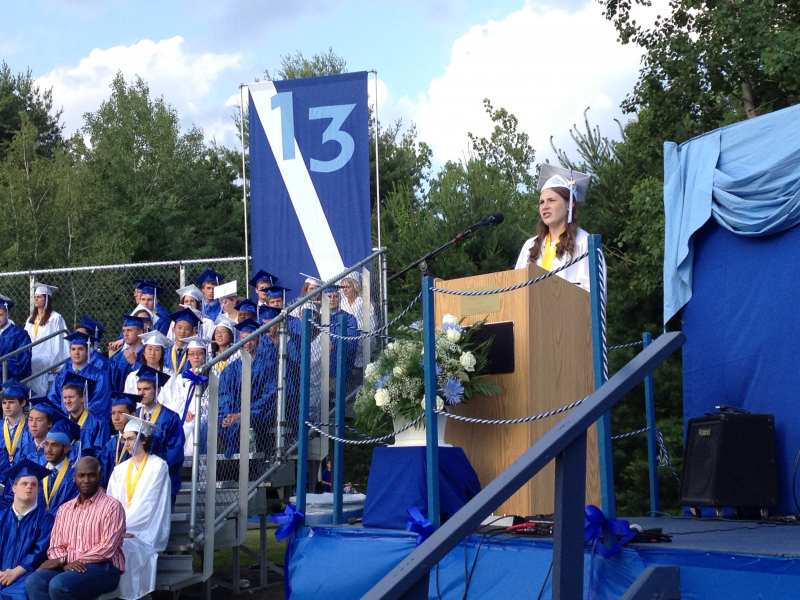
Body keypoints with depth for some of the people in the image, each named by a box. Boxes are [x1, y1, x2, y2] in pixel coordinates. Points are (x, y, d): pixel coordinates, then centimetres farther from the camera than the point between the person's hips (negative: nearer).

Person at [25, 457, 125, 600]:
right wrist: (65, 563, -13)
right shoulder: (64, 509, 17)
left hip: (102, 568, -5)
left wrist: (65, 559, -12)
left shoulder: (112, 506, -3)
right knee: (34, 582, -25)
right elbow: (55, 547, 12)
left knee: (58, 585, -32)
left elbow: (107, 549, -13)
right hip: (67, 566, 5)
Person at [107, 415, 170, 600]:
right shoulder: (119, 470, 15)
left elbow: (147, 504, -11)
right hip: (120, 530, 5)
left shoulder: (158, 466, -4)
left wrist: (123, 526, -17)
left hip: (145, 532, -5)